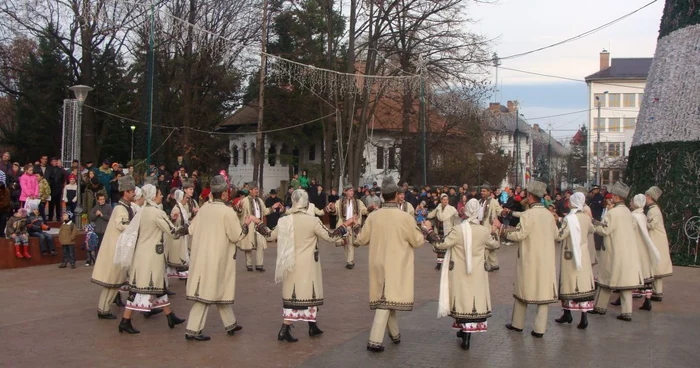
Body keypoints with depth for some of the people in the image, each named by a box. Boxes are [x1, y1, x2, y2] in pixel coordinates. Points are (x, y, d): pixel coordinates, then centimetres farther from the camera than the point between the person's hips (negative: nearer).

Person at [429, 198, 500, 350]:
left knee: (462, 299, 9)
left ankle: (464, 330, 14)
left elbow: (442, 244, -12)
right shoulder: (484, 231, -6)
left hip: (460, 273, -2)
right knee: (474, 299, 10)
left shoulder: (458, 229, -16)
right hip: (476, 274, 2)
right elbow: (494, 244, 14)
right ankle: (468, 332, 13)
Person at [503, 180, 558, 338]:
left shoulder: (528, 214, -17)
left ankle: (518, 323, 23)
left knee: (524, 289, 11)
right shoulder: (548, 214, 1)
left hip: (530, 259, -4)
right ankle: (540, 328, 7)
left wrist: (505, 233, -4)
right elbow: (555, 233, 12)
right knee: (544, 290, 6)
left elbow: (519, 234, -19)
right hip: (546, 260, 4)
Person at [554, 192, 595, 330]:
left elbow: (559, 236, -19)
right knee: (584, 283, 3)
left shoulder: (569, 219, -17)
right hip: (583, 255, 5)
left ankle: (567, 314, 20)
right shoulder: (586, 217, 2)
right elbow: (591, 230, 22)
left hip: (570, 256, -5)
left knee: (569, 283, 8)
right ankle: (584, 317, -1)